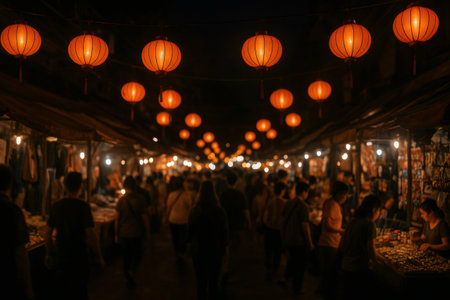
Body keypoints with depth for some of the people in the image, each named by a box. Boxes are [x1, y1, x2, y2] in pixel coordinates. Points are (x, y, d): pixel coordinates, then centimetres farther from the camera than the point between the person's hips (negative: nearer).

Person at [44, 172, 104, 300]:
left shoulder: (56, 206, 0)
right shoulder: (83, 206, -15)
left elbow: (47, 234, 7)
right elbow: (90, 235, -19)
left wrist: (49, 254, 20)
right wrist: (99, 257, -8)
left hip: (60, 258, 4)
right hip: (79, 258, -4)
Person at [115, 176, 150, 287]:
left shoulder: (121, 200, -7)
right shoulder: (140, 199, -10)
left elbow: (117, 219, -3)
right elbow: (145, 218, -7)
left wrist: (116, 234, 8)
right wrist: (148, 232, 5)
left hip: (124, 233, 1)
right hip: (137, 233, -1)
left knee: (126, 256, 14)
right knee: (137, 254, 16)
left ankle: (128, 279, 21)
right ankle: (131, 271, -8)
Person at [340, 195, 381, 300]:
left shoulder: (352, 222, 9)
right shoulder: (369, 223, -11)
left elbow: (343, 246, 13)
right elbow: (370, 247, -17)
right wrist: (374, 262, -3)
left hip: (346, 266, 7)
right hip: (360, 268, -7)